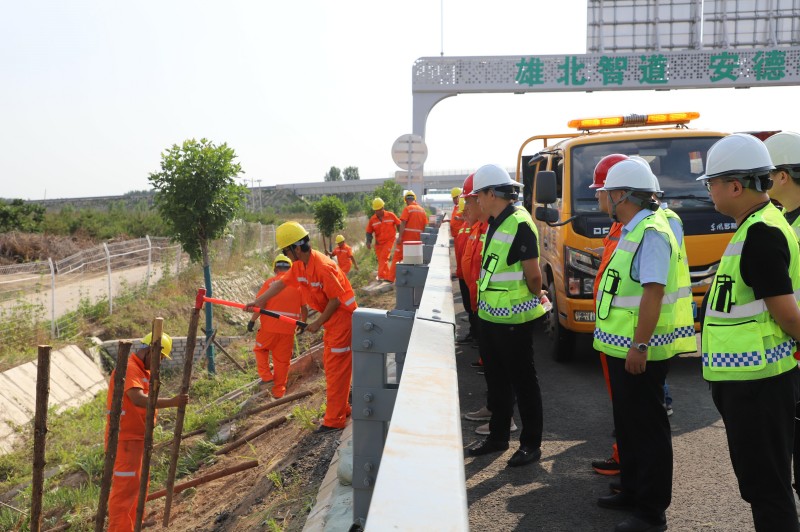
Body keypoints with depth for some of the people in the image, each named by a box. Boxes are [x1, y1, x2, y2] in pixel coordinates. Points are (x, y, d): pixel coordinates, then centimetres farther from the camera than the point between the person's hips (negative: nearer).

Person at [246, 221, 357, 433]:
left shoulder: (323, 267, -27)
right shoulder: (299, 265, 2)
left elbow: (336, 299, -23)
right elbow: (281, 283, 11)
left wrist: (318, 323, -14)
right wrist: (257, 302, 9)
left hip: (343, 315, -10)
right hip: (332, 316, 10)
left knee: (335, 367, -5)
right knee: (330, 363, 18)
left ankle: (334, 420, 1)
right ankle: (340, 408, 31)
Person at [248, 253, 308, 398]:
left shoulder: (270, 282, -5)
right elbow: (304, 308, 6)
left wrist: (252, 321, -2)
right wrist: (303, 323, 22)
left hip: (269, 327, -2)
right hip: (288, 329, 2)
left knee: (260, 349, 23)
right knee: (283, 360, 11)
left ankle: (266, 376, 8)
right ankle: (279, 391, 18)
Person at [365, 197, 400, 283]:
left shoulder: (391, 215, -8)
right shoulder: (372, 219, -4)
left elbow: (399, 225, 3)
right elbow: (369, 232, 2)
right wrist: (369, 242, -13)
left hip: (389, 240, -4)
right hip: (378, 243, 4)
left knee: (383, 257, -18)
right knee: (381, 260, 9)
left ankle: (381, 276, -17)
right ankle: (387, 275, 25)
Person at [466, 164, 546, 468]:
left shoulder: (519, 224, -19)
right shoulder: (494, 223, 10)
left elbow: (533, 274, -17)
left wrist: (533, 301, -2)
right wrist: (486, 301, 12)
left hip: (513, 320, -9)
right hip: (489, 316, 9)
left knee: (523, 381, 4)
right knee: (496, 379, 18)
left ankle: (531, 445, 17)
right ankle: (498, 436, 33)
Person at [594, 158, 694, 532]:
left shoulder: (651, 232, -18)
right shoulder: (631, 231, 13)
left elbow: (653, 292, -25)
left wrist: (639, 346, -26)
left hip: (639, 352, -10)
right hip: (622, 348, 10)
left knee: (647, 428, -1)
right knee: (628, 423, 19)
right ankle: (633, 491, 34)